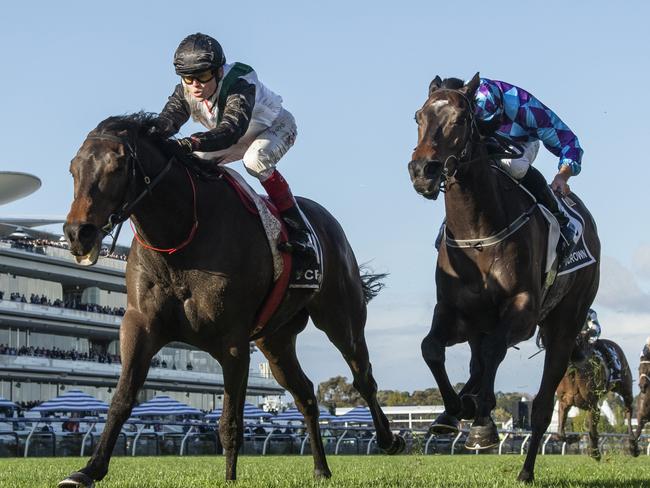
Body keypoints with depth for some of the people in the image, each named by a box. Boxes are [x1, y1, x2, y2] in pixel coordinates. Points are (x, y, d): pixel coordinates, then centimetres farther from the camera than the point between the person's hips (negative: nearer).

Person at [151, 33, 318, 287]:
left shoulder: (240, 85, -40)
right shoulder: (185, 92, -20)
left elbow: (231, 129, -55)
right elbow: (167, 121, -33)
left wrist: (191, 143, -70)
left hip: (276, 127, -7)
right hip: (239, 139, 7)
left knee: (255, 160, -39)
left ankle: (299, 229, -32)